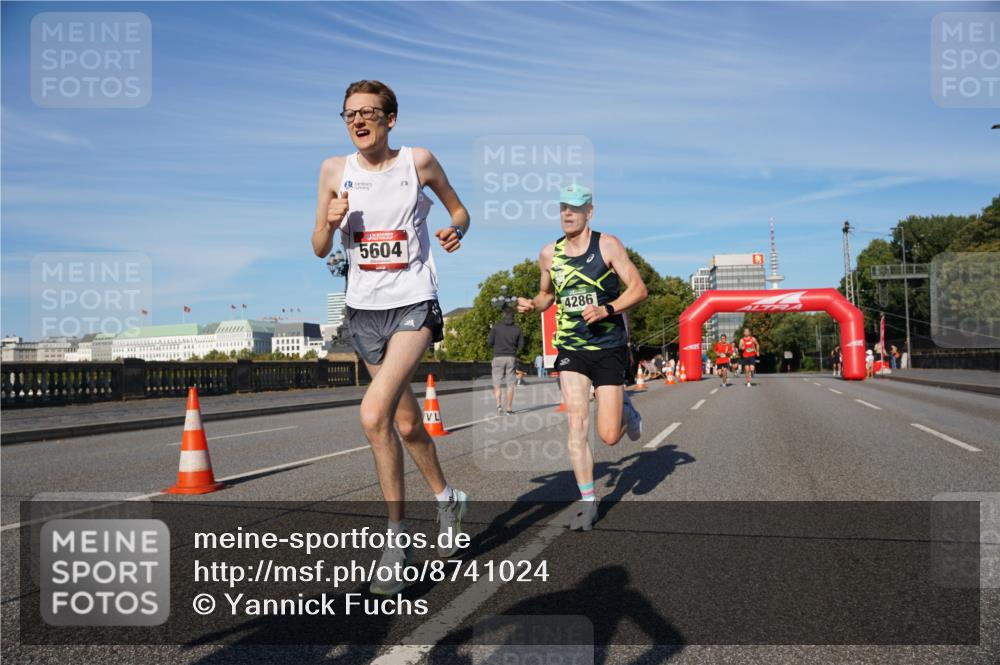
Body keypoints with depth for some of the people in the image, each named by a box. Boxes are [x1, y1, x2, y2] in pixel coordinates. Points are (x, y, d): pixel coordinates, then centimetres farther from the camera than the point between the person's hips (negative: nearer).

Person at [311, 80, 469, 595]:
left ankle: (396, 538, -9)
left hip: (413, 306, -4)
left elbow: (459, 209, 12)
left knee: (374, 413, -21)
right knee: (406, 422, 12)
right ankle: (447, 499, 36)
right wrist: (330, 221, -12)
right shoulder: (334, 170, 5)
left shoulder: (418, 161, -2)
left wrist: (456, 231, -10)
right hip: (363, 307, 4)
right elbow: (320, 249, 9)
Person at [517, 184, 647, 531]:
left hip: (609, 348, -2)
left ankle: (626, 409, 34)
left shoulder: (607, 245, -6)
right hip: (570, 349, 2)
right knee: (577, 424, -10)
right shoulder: (549, 253, 5)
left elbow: (639, 289, -6)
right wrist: (531, 304, -1)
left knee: (609, 436, -2)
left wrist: (607, 310, -22)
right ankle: (587, 501, 3)